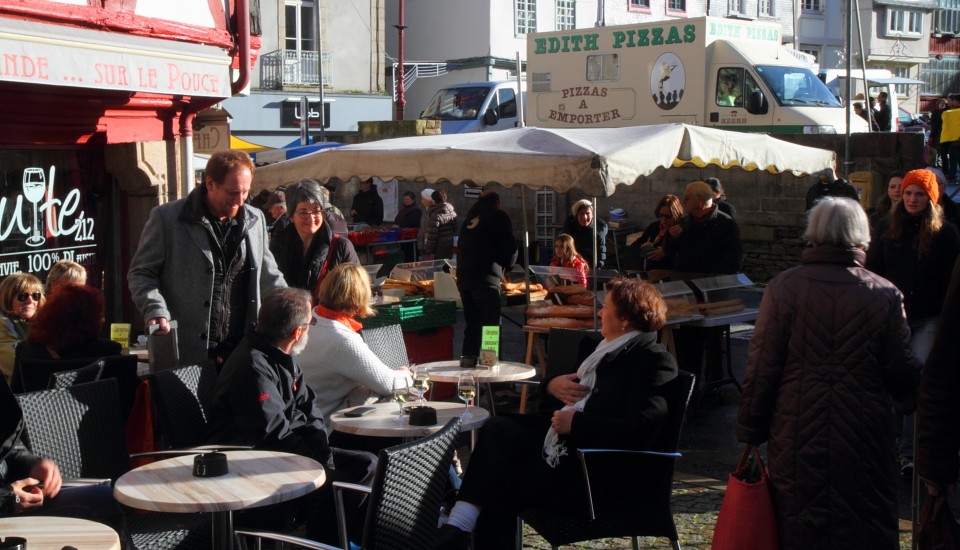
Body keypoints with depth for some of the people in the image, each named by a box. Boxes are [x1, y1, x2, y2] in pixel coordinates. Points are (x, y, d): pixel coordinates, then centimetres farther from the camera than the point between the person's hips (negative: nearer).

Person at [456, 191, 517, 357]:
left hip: (463, 279, 6)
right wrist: (505, 267, 16)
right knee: (491, 330, -3)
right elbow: (510, 249, -3)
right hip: (486, 279, -6)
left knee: (472, 327, 14)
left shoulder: (469, 220, 20)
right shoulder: (499, 217, 2)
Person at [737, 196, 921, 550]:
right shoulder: (885, 295, -4)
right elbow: (903, 373, 1)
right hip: (865, 440, 0)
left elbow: (761, 368, -5)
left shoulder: (783, 288, -5)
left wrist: (750, 432, 3)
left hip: (798, 440, 0)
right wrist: (914, 402, 23)